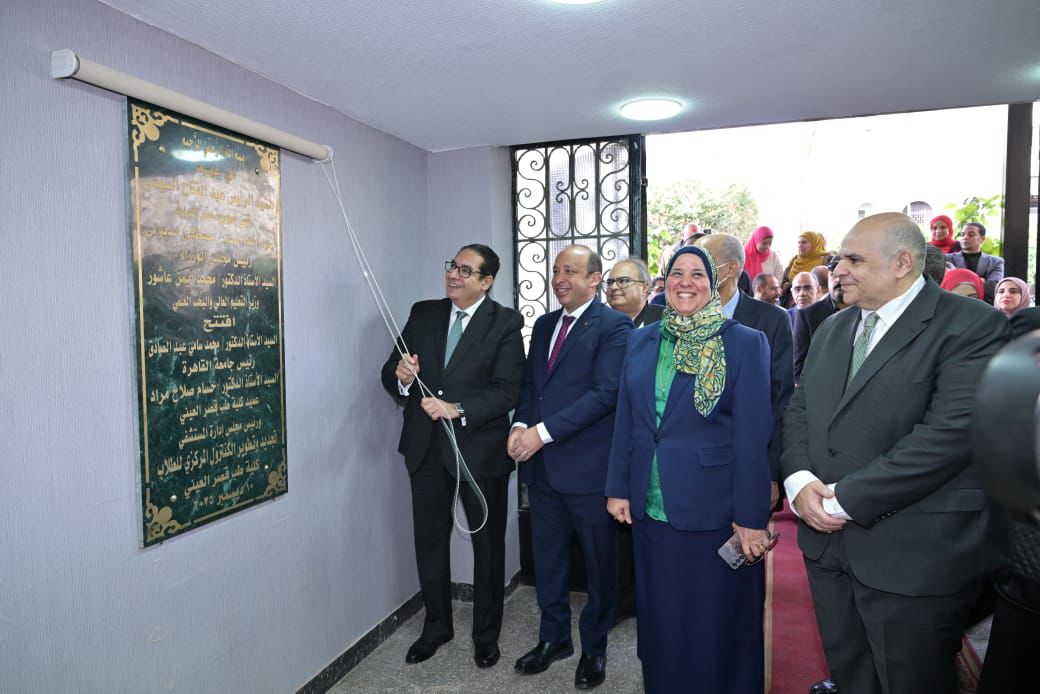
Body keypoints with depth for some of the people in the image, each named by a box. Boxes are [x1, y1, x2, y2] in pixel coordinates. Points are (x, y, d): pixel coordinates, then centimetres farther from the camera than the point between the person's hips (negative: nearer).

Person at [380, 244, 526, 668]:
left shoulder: (505, 323, -9)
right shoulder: (423, 314, 4)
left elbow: (508, 391, -16)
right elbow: (391, 374, 3)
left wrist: (458, 409, -27)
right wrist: (401, 377, -20)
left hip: (480, 448, -3)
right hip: (426, 447, 4)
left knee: (488, 543, 13)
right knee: (429, 541, 17)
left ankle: (486, 634, 34)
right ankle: (436, 626, 39)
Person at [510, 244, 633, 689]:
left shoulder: (614, 326, -10)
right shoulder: (545, 324, 12)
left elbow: (605, 393, -19)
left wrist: (543, 432, -20)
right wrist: (520, 425, -5)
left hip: (588, 465, -6)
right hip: (543, 464, 6)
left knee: (599, 561, 11)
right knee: (547, 556, 17)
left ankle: (594, 647, 31)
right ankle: (554, 637, 37)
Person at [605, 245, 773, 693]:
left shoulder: (745, 343, -7)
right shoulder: (641, 341, 6)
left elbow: (753, 436, -10)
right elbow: (626, 420, 8)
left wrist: (751, 516, -12)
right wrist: (618, 487, 5)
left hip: (714, 511, -4)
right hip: (649, 508, 4)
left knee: (715, 626, 12)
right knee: (660, 619, 19)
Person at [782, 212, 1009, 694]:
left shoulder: (971, 326, -11)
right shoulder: (832, 329, 12)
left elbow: (951, 431, -22)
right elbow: (798, 409, 10)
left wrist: (849, 498, -19)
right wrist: (799, 480, -8)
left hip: (913, 556, -6)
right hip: (828, 541, 6)